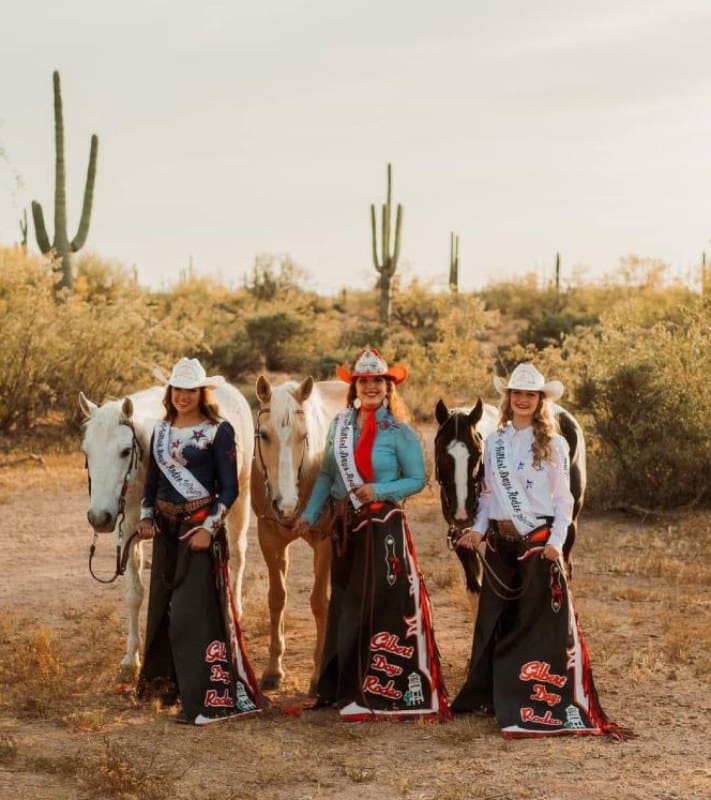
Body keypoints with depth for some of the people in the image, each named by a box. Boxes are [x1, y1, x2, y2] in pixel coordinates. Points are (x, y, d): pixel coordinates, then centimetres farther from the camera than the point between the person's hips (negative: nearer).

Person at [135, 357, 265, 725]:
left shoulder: (218, 431, -7)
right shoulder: (161, 431, 11)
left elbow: (229, 488, -10)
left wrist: (209, 528, -18)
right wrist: (146, 517, 3)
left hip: (199, 527, -6)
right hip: (165, 529, 7)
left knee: (194, 611, -8)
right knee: (162, 609, 13)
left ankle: (207, 697, -3)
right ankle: (169, 684, 27)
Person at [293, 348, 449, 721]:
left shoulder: (399, 432, -7)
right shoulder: (340, 424, 8)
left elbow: (417, 480, -7)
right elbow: (326, 474, 13)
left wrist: (379, 490, -20)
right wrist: (309, 515, 6)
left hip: (384, 525, -5)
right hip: (344, 523, 5)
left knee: (383, 605, -4)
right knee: (343, 604, 12)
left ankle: (380, 692, 2)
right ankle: (340, 687, 23)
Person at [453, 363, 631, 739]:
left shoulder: (554, 444, -2)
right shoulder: (494, 442, 9)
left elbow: (563, 499, -3)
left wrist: (556, 541, -15)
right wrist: (478, 529, 1)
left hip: (538, 541, -4)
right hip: (499, 542, 4)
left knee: (539, 619, -5)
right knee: (494, 619, 8)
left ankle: (541, 705, 0)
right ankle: (488, 694, 18)